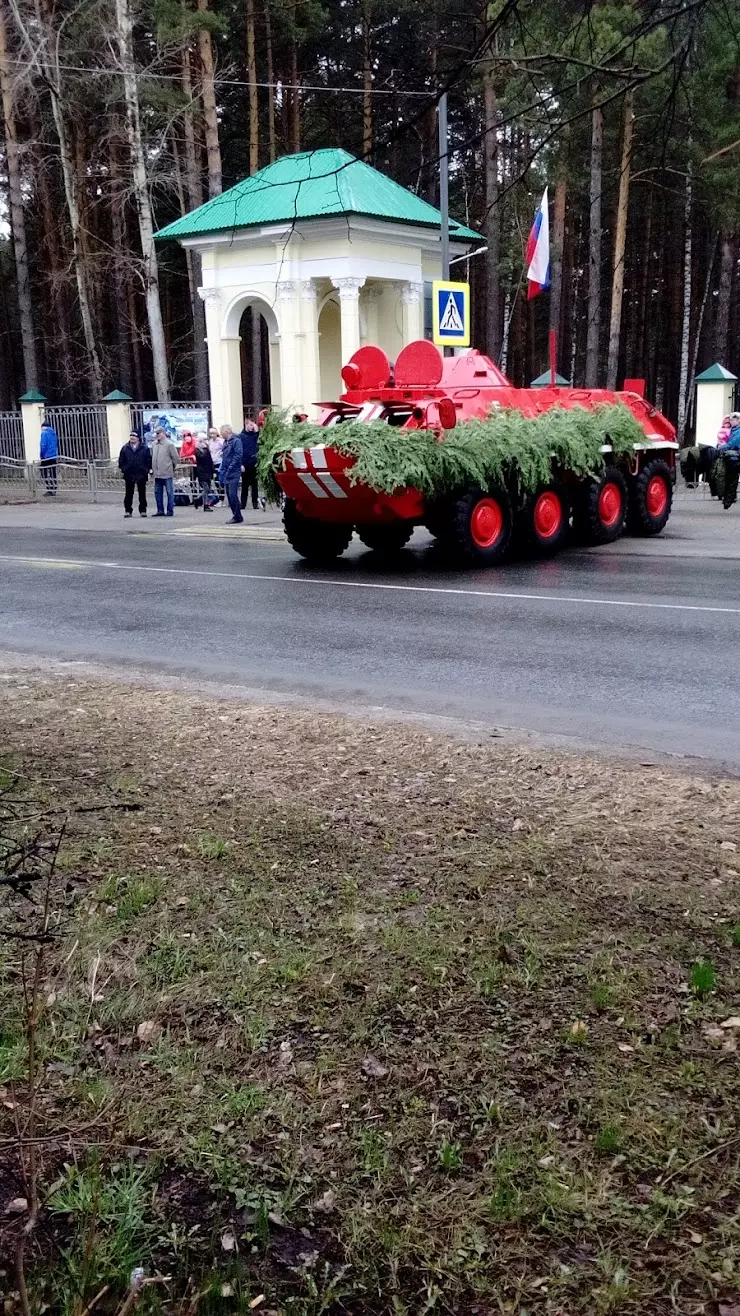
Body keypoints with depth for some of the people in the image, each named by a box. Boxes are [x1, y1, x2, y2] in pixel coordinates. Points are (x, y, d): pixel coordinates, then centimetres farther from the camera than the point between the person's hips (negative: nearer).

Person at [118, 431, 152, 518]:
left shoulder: (144, 448, 2)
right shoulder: (125, 448, 7)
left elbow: (149, 459, 3)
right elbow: (121, 460, 10)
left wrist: (147, 470, -5)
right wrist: (122, 469, 0)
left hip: (141, 474, -1)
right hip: (129, 474, 1)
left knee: (142, 493, 5)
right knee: (129, 494, 3)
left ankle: (143, 510, 13)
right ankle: (128, 510, 8)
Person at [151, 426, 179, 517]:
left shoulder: (169, 444, -9)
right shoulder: (154, 444, 9)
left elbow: (176, 457, -6)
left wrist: (173, 467, 3)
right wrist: (153, 469, 14)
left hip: (167, 473, -6)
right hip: (157, 473, 6)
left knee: (169, 492, 1)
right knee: (158, 492, 9)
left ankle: (170, 510, 6)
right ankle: (160, 510, 17)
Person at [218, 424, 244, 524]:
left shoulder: (236, 441, -9)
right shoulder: (225, 442, 17)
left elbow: (238, 456, -16)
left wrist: (229, 468, -18)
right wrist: (222, 470, 14)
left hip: (234, 472, -9)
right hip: (227, 473, 9)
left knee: (232, 495, -13)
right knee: (229, 495, 8)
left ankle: (237, 517, -7)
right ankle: (236, 516, 15)